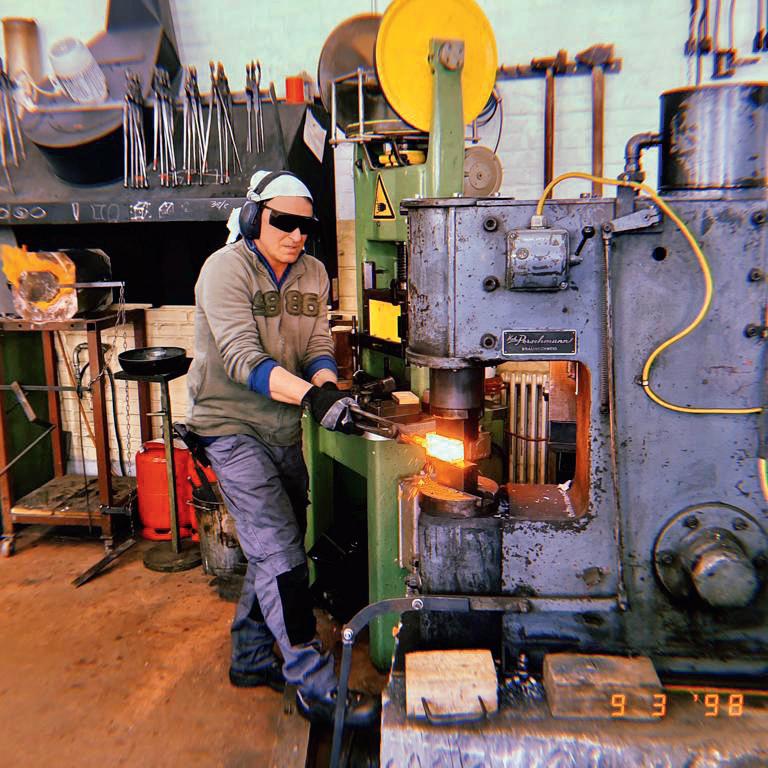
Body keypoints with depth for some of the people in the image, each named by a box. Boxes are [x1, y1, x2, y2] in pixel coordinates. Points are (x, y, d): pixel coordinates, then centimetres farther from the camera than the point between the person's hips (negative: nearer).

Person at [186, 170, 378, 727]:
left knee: (273, 552, 14)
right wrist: (312, 396, -37)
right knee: (281, 554, -10)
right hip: (234, 427, -7)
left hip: (285, 430, 7)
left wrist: (331, 388, -21)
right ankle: (317, 688, 1)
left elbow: (318, 346, 1)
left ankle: (252, 659, 33)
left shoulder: (312, 273, 6)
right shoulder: (225, 270, -14)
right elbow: (243, 359, -25)